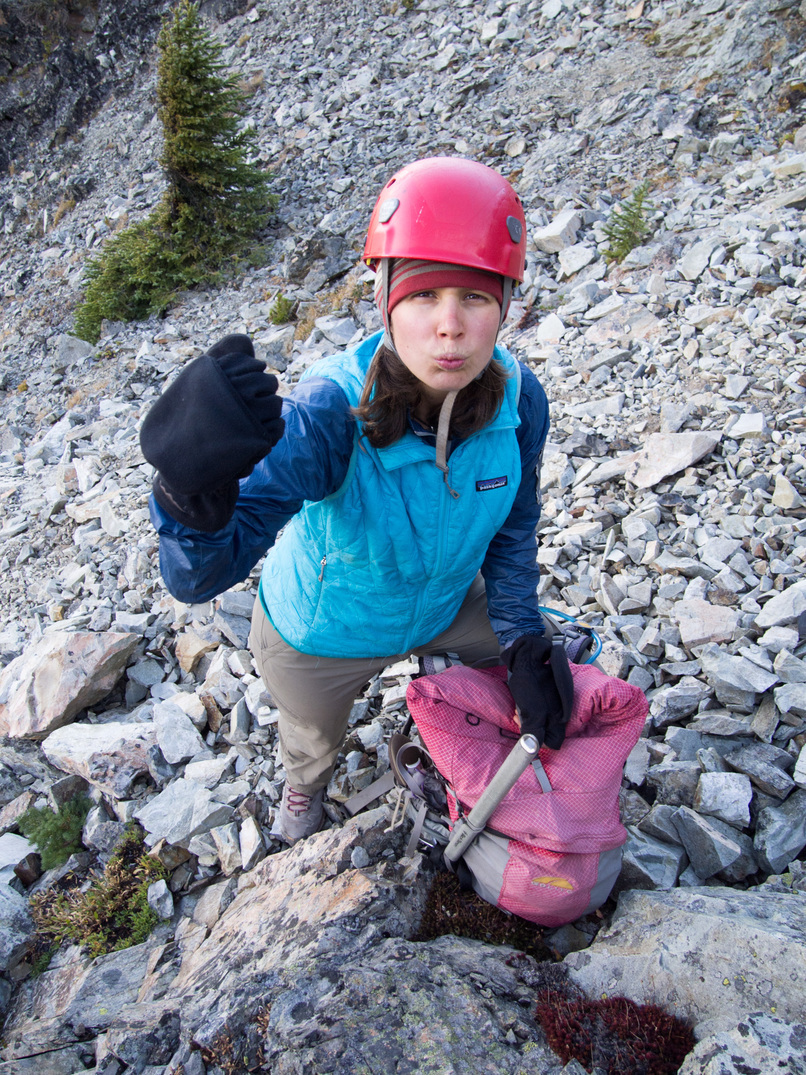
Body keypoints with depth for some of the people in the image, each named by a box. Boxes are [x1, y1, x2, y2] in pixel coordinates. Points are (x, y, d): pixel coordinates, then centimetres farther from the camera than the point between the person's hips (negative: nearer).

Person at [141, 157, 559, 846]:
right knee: (315, 739, 28)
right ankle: (306, 786, 69)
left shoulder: (520, 402, -26)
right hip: (323, 636, -3)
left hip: (445, 606, 3)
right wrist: (195, 490, -70)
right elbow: (201, 576, -49)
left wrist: (524, 649, -10)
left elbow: (512, 530, -7)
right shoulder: (331, 413, -40)